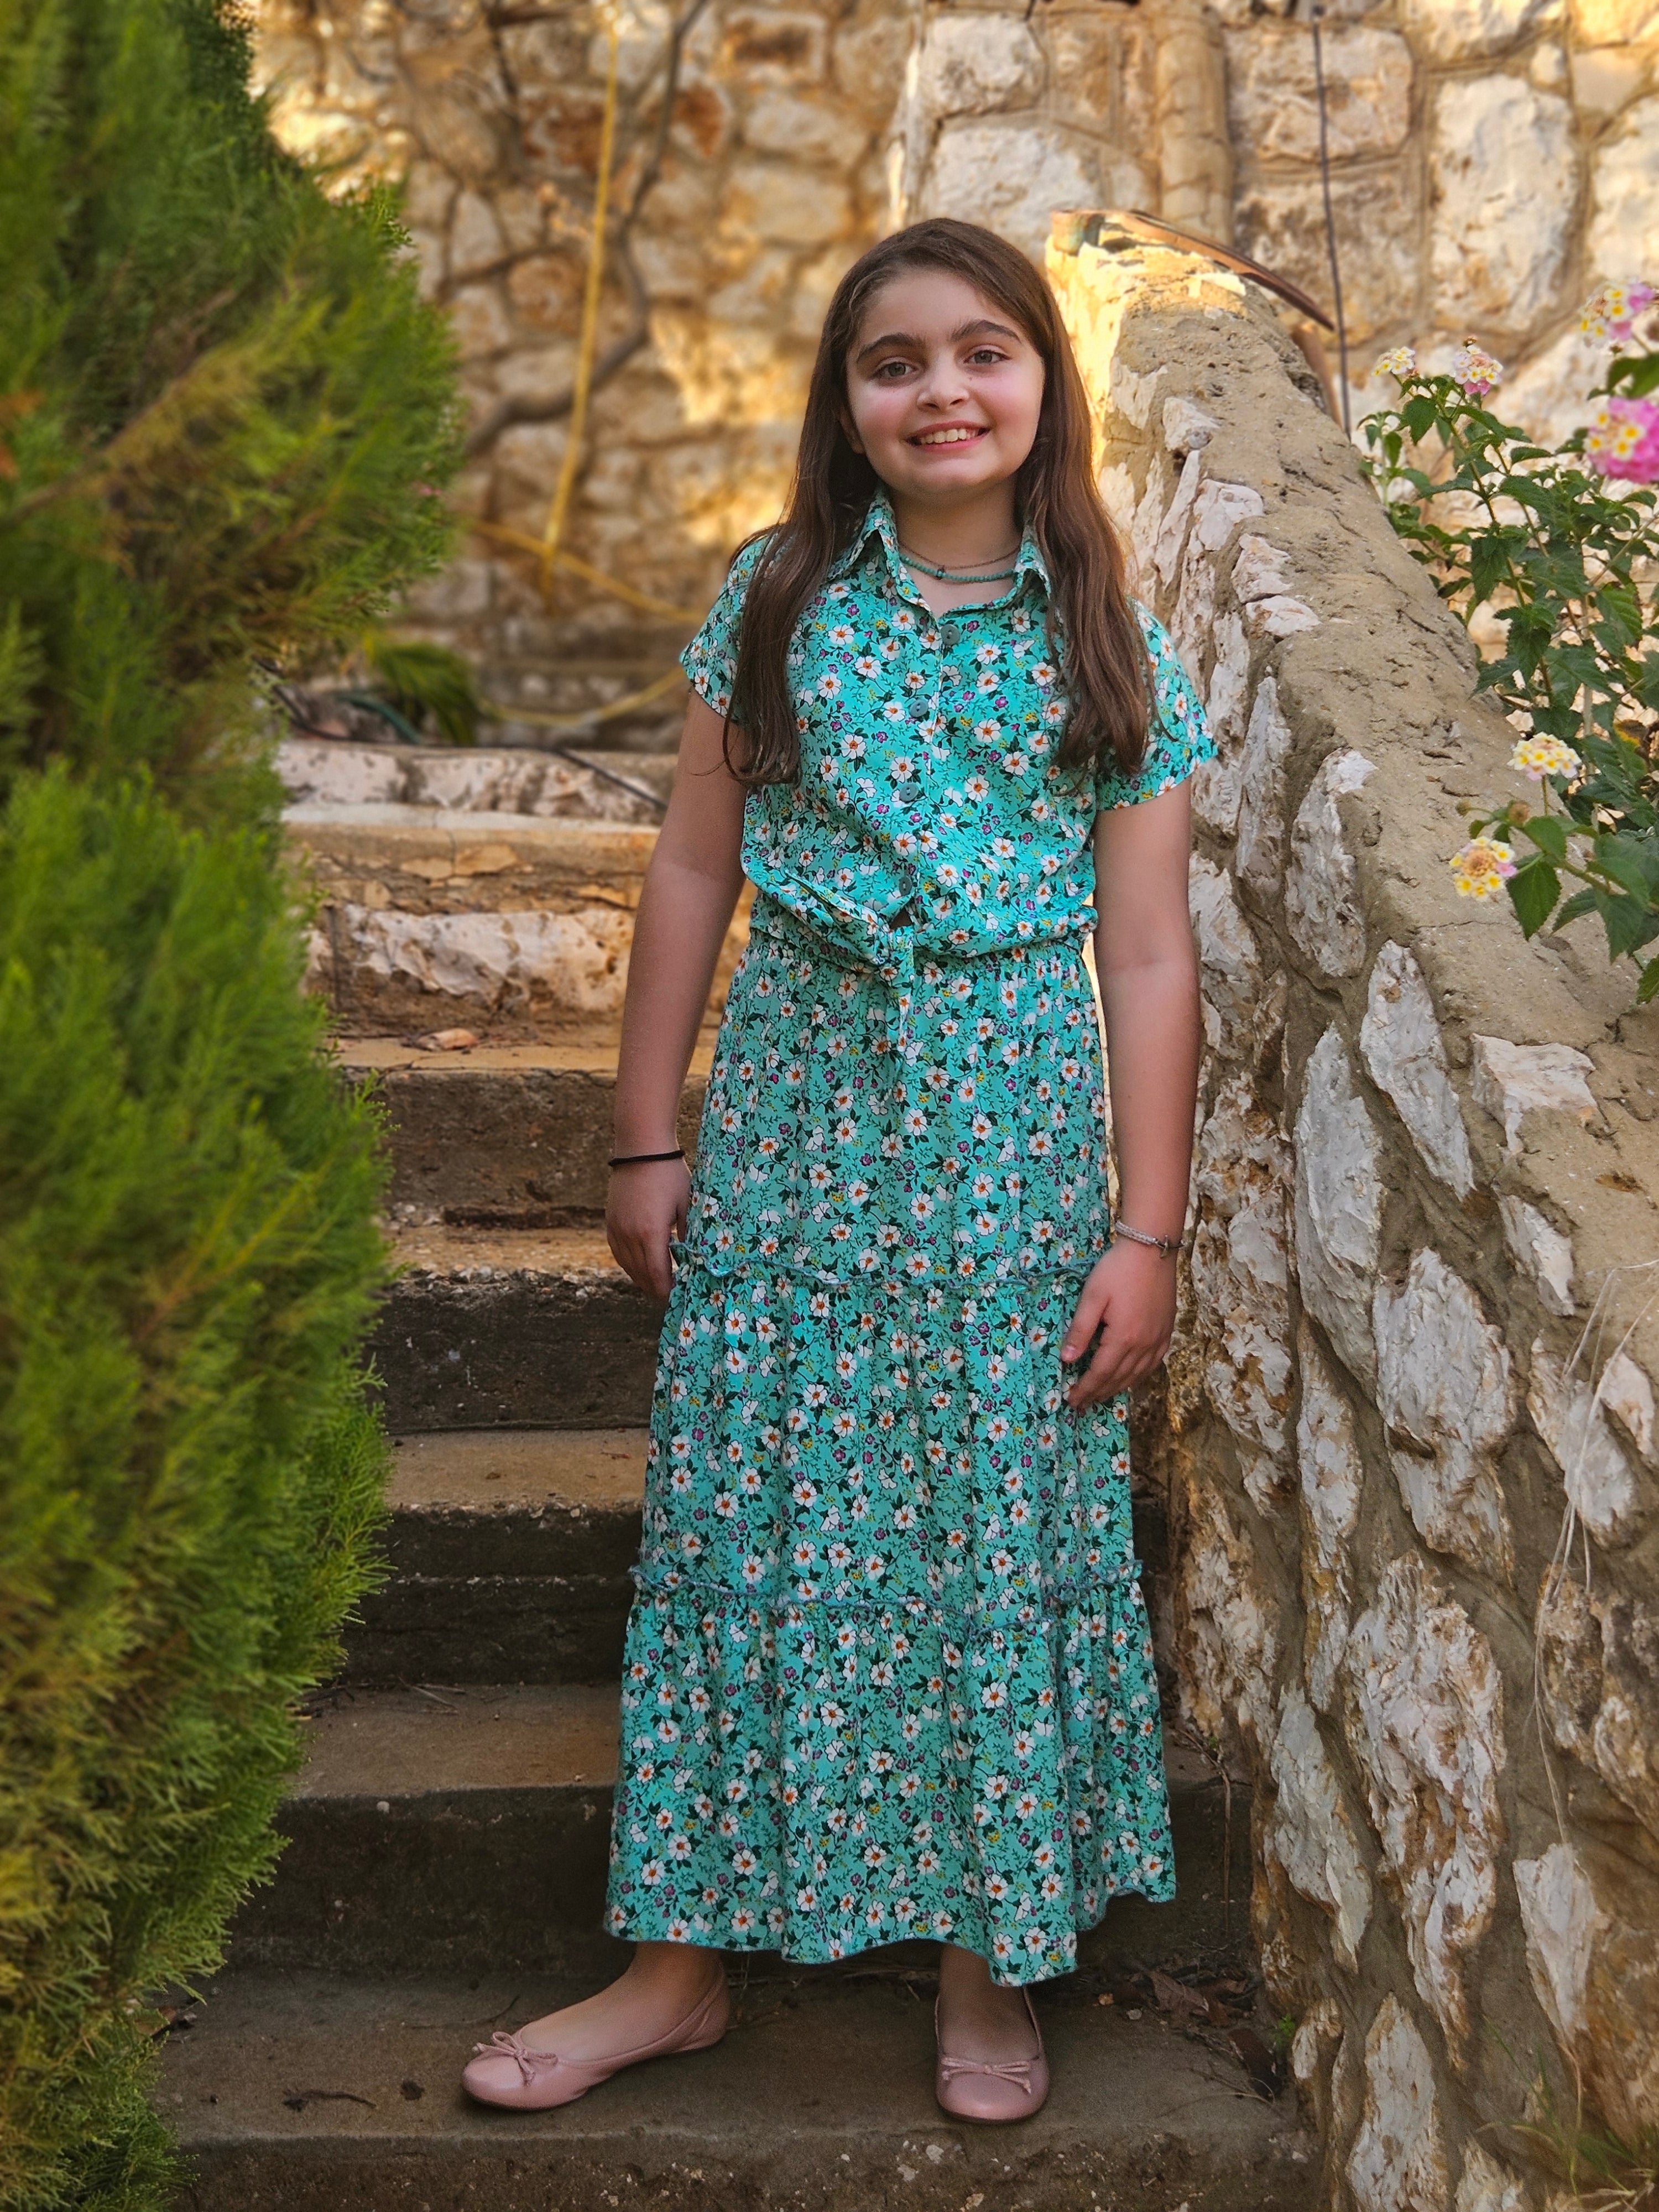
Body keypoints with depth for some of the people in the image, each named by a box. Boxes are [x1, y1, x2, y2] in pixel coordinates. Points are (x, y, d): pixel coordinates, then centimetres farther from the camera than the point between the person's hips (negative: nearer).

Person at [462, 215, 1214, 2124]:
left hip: (1011, 1135, -1)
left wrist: (1146, 1233, -5)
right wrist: (648, 1138, 3)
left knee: (1005, 1533, 5)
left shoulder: (1110, 648, 0)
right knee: (738, 1521, 6)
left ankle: (989, 1961, 23)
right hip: (793, 1120, 1)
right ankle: (683, 1959, 20)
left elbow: (1147, 952, -1)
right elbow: (693, 872, 5)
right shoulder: (777, 600, 3)